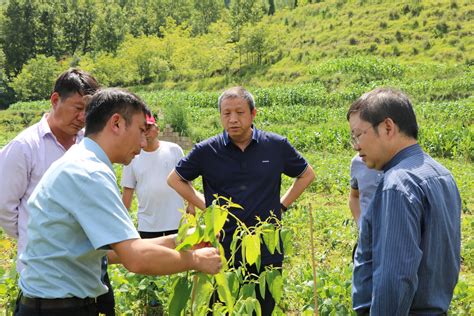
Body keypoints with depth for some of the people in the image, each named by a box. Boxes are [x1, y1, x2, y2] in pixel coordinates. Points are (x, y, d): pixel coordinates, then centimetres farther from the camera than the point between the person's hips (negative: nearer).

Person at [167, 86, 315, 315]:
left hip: (267, 251, 1)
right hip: (222, 251, 0)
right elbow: (175, 180, 12)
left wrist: (282, 204, 7)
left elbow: (307, 174, 15)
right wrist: (204, 205, 3)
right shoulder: (206, 150, -3)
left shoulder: (277, 146, -1)